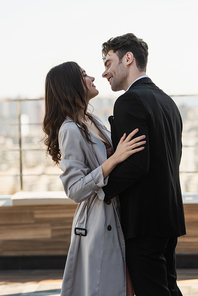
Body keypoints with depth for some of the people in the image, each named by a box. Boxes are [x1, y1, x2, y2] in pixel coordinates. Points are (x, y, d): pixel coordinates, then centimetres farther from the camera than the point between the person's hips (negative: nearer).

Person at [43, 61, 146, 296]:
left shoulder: (93, 121, 10)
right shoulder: (70, 130, -17)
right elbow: (75, 190, -23)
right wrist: (114, 159, -27)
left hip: (117, 220, 8)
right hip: (97, 225, -8)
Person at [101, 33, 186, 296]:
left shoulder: (130, 101, -15)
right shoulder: (167, 101, 15)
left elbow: (136, 164, -24)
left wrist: (100, 189, -12)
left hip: (144, 220, -10)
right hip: (169, 214, 10)